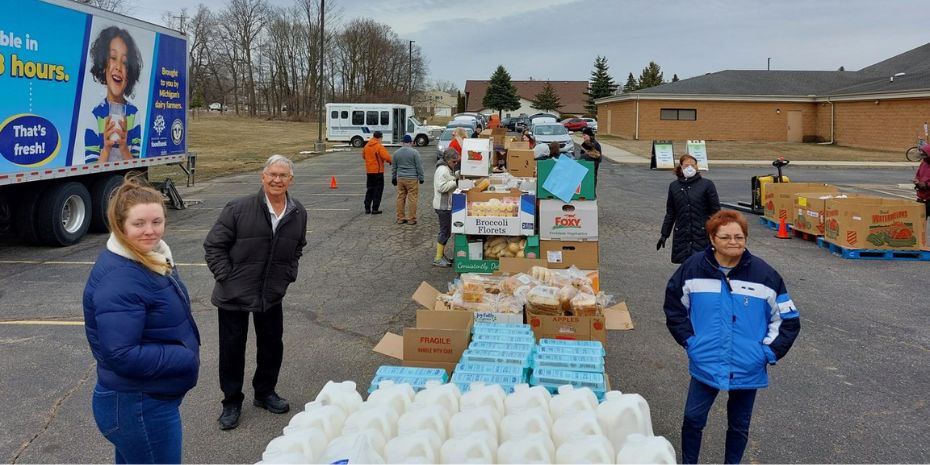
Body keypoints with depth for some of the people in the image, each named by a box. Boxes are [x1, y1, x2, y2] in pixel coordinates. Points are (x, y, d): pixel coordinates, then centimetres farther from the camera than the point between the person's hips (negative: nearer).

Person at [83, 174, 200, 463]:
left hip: (147, 399, 10)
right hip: (140, 407, -10)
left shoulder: (150, 257, 4)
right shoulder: (119, 280, -28)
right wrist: (187, 358, -21)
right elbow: (122, 356, -31)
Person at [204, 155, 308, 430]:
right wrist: (226, 277, -13)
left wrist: (287, 275, 6)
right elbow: (213, 245, -9)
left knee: (272, 345, 17)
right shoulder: (239, 209, -17)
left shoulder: (298, 213, -2)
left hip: (272, 295, 4)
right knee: (232, 349, 7)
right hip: (234, 295, -4)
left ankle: (265, 393, 38)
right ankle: (231, 402, 25)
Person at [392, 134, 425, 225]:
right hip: (412, 179, -5)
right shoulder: (414, 152, -7)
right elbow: (419, 166, -5)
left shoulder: (396, 153, 9)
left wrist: (393, 178, 26)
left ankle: (400, 218, 14)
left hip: (400, 178, 5)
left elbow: (393, 167, 17)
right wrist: (421, 178, 4)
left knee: (400, 198, 10)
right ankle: (411, 219, 0)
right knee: (412, 199, -1)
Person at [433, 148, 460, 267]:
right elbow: (441, 187, -24)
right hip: (443, 205, -10)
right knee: (445, 231, -5)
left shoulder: (448, 169, 14)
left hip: (447, 205, 10)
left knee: (446, 231, 17)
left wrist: (456, 177, 6)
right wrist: (455, 182, -22)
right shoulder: (442, 170, -18)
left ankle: (441, 254, 27)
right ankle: (438, 259, 2)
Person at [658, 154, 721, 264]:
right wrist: (664, 234, 13)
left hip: (702, 236, -3)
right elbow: (670, 213, 15)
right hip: (681, 237, 3)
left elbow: (715, 212, 1)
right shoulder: (674, 186, 8)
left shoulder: (707, 184, -1)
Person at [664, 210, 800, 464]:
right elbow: (674, 308, 7)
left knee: (739, 426, 15)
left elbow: (788, 319, 0)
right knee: (693, 418, 8)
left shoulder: (764, 274, -9)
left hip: (748, 369, 0)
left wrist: (769, 352, -6)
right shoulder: (693, 268, -8)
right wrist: (689, 341, 1)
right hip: (705, 365, 0)